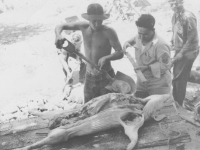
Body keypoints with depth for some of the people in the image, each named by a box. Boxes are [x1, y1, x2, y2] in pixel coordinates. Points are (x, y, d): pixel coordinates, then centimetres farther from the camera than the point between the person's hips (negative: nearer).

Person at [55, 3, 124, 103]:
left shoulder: (108, 32, -16)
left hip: (106, 78, -4)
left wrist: (106, 58, -37)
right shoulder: (84, 27, -3)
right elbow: (60, 26, 3)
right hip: (89, 78, 4)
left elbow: (120, 53, -17)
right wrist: (58, 36, -20)